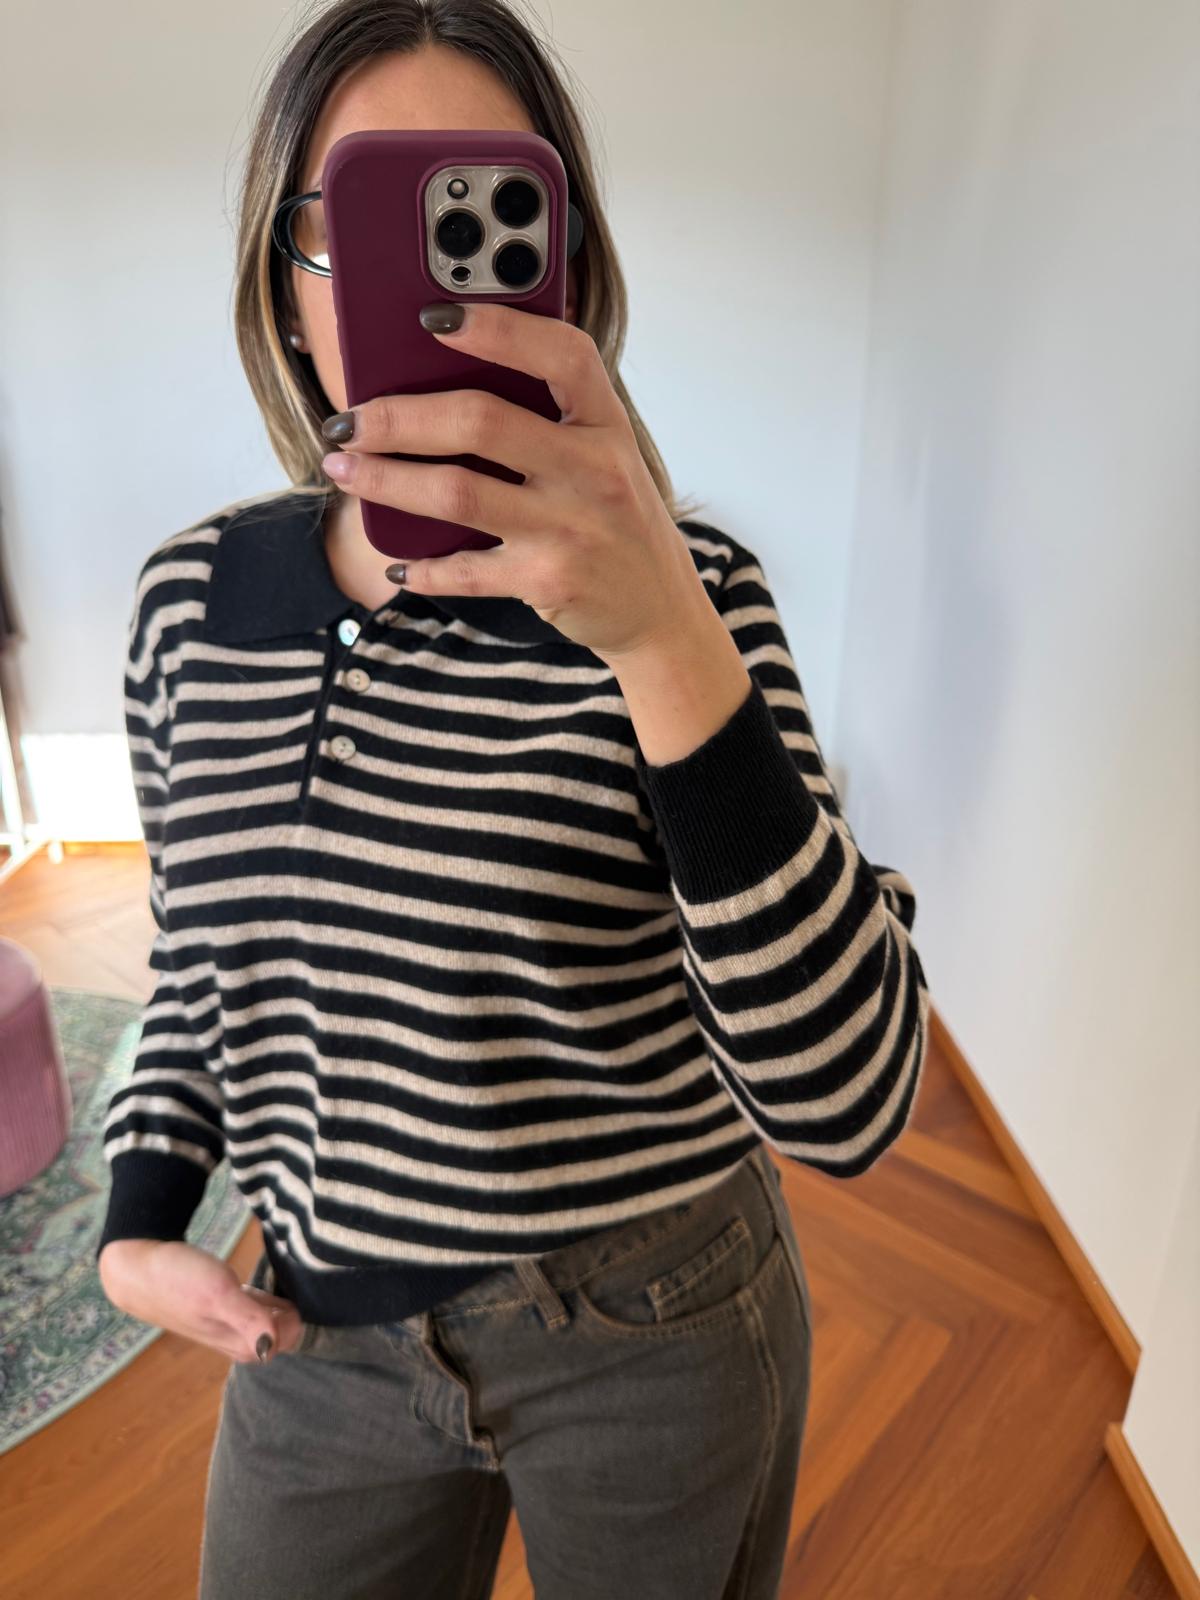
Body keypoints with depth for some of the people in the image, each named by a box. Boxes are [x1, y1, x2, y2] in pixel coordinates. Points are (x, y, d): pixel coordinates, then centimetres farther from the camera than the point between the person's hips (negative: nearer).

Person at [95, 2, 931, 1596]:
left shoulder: (683, 592, -18)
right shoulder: (194, 593, -5)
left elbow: (846, 1104, -28)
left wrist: (669, 645, -38)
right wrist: (140, 1223, -1)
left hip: (652, 1333, -2)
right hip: (318, 1331, 3)